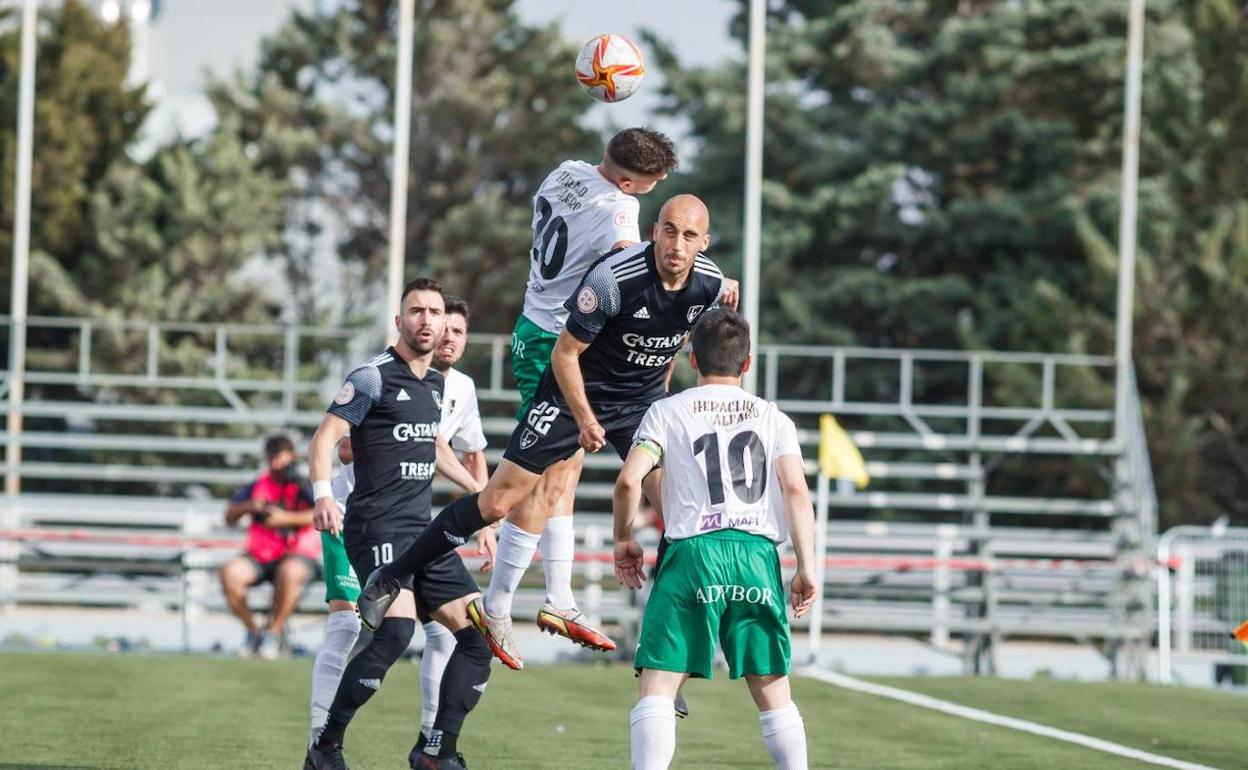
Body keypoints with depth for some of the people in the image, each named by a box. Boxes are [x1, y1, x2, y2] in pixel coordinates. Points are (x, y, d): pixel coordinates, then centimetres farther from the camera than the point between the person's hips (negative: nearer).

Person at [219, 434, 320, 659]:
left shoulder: (304, 486, 0)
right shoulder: (257, 486, 13)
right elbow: (230, 517, 14)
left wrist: (285, 518, -25)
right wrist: (249, 507, -7)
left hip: (298, 556, -4)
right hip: (260, 556, 4)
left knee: (290, 572, -40)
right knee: (230, 572, -25)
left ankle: (274, 631, -20)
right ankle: (253, 631, -5)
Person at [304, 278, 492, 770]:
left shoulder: (436, 384, 16)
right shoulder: (374, 378, -7)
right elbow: (324, 439, -14)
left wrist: (478, 489, 40)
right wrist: (323, 495, -30)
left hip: (422, 529, 8)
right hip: (378, 528, -8)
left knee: (480, 633, 1)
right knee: (396, 629, -27)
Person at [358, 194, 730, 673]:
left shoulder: (710, 284, -13)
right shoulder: (613, 278, -29)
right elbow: (565, 352, -17)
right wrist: (584, 420, -17)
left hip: (643, 400, 4)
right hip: (578, 390, -4)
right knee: (496, 503, -4)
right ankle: (391, 578, 12)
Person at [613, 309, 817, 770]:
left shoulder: (668, 411, 11)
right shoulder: (773, 417, 17)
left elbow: (628, 480, -2)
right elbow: (795, 489, 2)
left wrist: (624, 539, 13)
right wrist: (807, 567, 2)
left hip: (693, 551, -2)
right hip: (757, 555, 2)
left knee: (658, 685, -5)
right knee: (773, 689, 13)